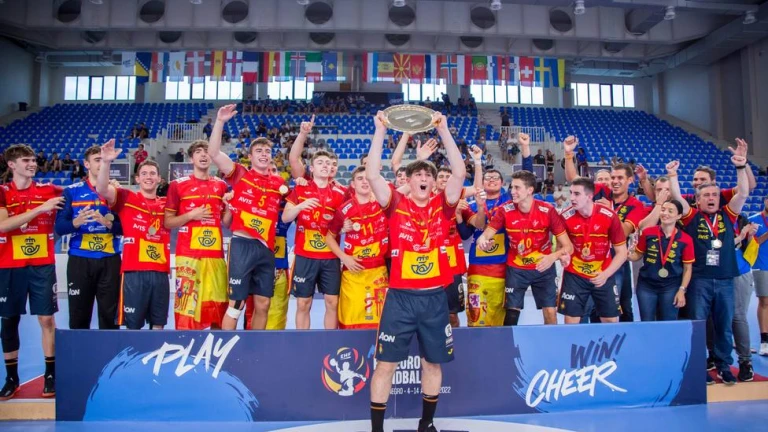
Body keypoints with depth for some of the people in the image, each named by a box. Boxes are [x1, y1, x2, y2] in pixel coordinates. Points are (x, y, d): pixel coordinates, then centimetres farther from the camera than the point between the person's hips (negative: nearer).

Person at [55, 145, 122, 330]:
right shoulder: (71, 191, 6)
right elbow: (59, 227, -1)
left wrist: (107, 222, -19)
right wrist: (76, 222, -21)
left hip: (109, 261, 0)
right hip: (79, 261, 0)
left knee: (110, 315, 3)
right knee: (78, 316, 7)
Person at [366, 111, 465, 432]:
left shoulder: (442, 206, 5)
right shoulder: (396, 205, 0)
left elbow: (459, 173, -5)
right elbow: (372, 174, -11)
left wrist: (443, 130, -7)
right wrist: (381, 130, -12)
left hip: (435, 297, 3)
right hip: (400, 296, -2)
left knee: (433, 363, 15)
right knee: (386, 364, 3)